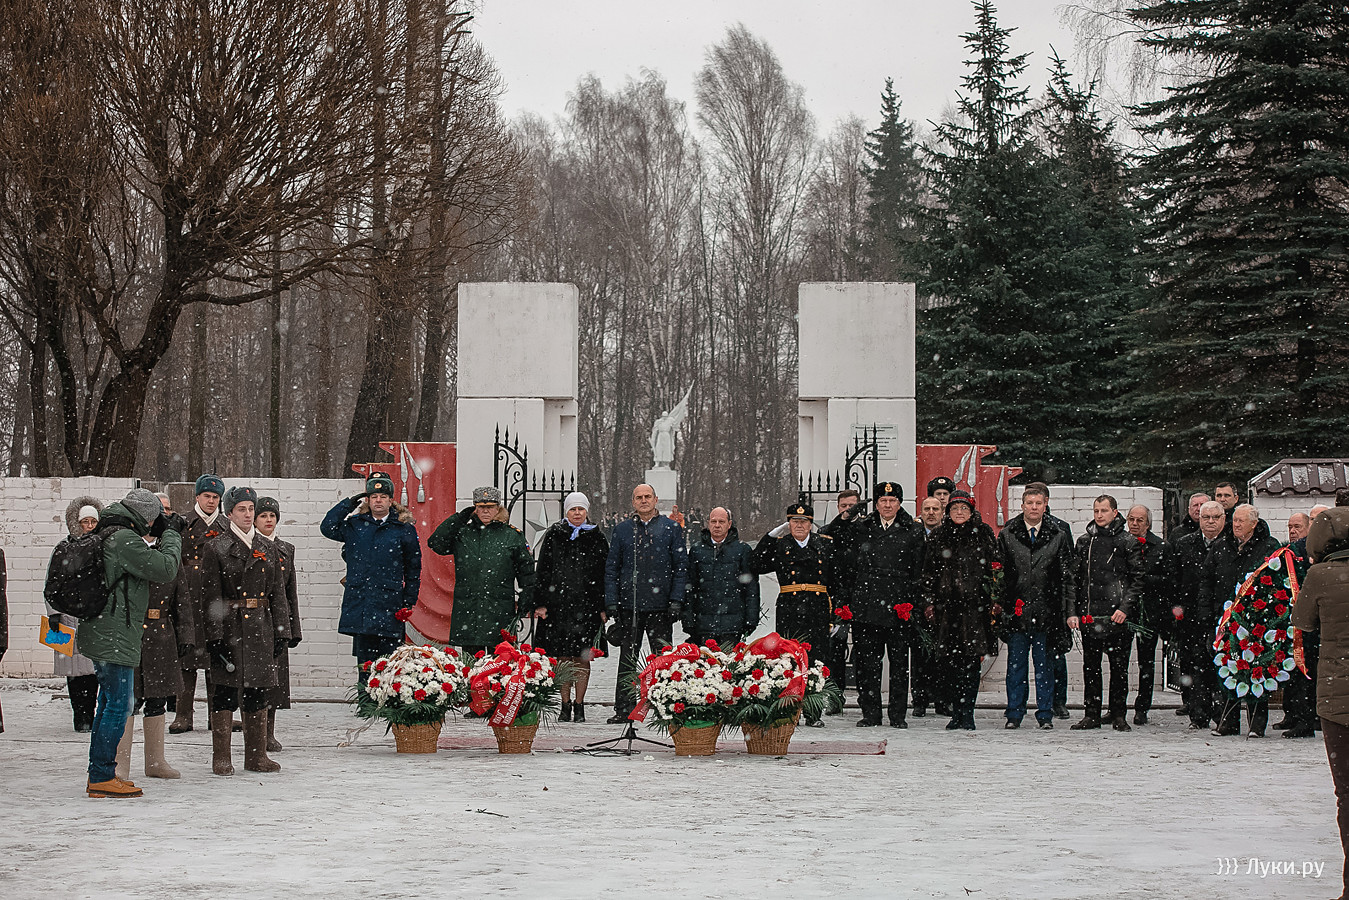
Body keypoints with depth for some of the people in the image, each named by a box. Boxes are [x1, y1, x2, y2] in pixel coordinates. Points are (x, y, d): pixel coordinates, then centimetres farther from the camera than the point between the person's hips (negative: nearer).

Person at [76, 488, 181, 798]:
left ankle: (99, 774, 22)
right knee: (118, 705, -5)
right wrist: (171, 537, -1)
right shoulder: (125, 540, -18)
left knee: (110, 702, 16)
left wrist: (155, 541, 13)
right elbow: (166, 568, -17)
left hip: (100, 634, 10)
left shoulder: (108, 537, 13)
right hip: (116, 638, -10)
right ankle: (102, 777, -3)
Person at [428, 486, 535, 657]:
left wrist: (525, 603, 3)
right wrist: (459, 518, 0)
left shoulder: (513, 536, 7)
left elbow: (526, 572, 11)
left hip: (500, 615, -2)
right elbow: (435, 543, -1)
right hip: (466, 613, 2)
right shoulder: (462, 533, 11)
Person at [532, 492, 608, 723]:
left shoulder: (596, 538, 8)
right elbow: (542, 571, 7)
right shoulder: (554, 535, 7)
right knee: (563, 658, 3)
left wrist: (603, 607, 2)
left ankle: (579, 706, 6)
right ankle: (565, 706, 11)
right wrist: (540, 603, 0)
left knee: (582, 658, -2)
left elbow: (604, 574, 8)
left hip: (586, 605, 0)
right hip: (558, 604, 1)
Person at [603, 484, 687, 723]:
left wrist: (676, 600, -5)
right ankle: (623, 709, 8)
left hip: (660, 605, -1)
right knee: (627, 660, 4)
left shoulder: (671, 528, 5)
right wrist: (611, 602, 1)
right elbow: (611, 567, 10)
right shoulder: (622, 529, 9)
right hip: (629, 605, 2)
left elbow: (681, 566, 4)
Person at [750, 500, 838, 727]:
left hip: (818, 611, 1)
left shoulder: (826, 544, 11)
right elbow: (755, 566, -2)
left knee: (815, 661, 1)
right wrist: (770, 537, -3)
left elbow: (836, 580, 13)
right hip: (789, 611, -1)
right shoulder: (779, 545, 8)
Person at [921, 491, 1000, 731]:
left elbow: (994, 569, 7)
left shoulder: (984, 535, 7)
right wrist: (929, 601, 7)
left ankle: (967, 714, -5)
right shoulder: (939, 537, 13)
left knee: (971, 661, -7)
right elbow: (929, 572, 15)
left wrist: (994, 600, 0)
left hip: (975, 605, -2)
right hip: (947, 606, 2)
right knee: (952, 660, 2)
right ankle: (957, 712, 10)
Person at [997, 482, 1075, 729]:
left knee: (1044, 664, 5)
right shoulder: (1007, 535, 6)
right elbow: (998, 572, 6)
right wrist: (997, 604, -2)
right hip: (1016, 611, 0)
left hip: (1046, 611, 0)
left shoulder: (1058, 537, 6)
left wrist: (1069, 609, 0)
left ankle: (1045, 715, 11)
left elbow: (1067, 576, 6)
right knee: (1016, 664, 6)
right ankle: (1014, 714, 12)